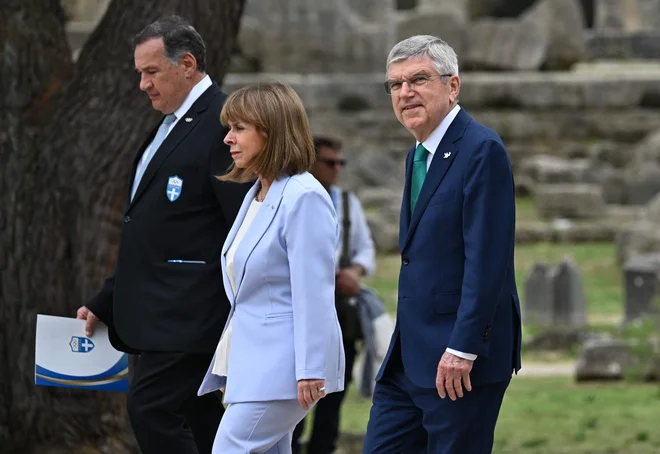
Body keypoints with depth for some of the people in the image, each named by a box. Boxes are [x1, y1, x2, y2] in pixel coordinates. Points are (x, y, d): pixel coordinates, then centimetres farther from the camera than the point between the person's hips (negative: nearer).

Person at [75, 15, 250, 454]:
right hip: (163, 313, 9)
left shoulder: (224, 123, -11)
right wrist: (104, 304, 20)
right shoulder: (170, 127, 19)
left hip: (188, 314, -9)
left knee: (150, 406, -16)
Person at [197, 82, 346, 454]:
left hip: (282, 365, -10)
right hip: (252, 362, 10)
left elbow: (314, 293, -19)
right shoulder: (257, 195, 13)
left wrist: (311, 371, -22)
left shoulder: (304, 198, -16)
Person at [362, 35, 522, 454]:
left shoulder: (482, 150, -13)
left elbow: (488, 258, -19)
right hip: (411, 357, 9)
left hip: (463, 360, -9)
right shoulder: (418, 156, 17)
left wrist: (462, 349, -22)